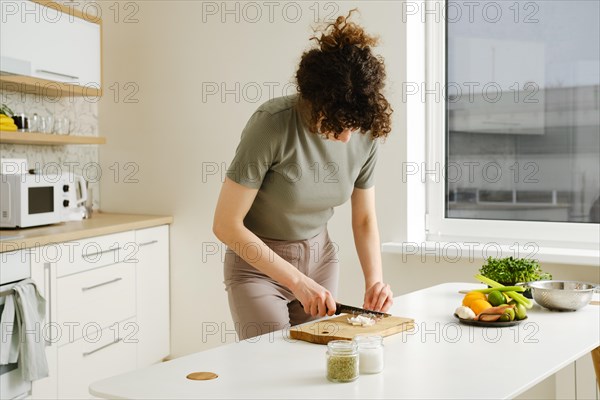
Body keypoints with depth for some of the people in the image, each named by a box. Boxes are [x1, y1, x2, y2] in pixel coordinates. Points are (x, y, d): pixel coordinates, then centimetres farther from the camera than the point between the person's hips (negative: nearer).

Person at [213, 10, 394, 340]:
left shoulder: (366, 132, -10)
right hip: (258, 263, -4)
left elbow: (364, 218, 2)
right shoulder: (272, 124, -25)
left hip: (320, 259, 4)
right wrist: (296, 281, -22)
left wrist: (375, 280, -14)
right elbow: (226, 224, -21)